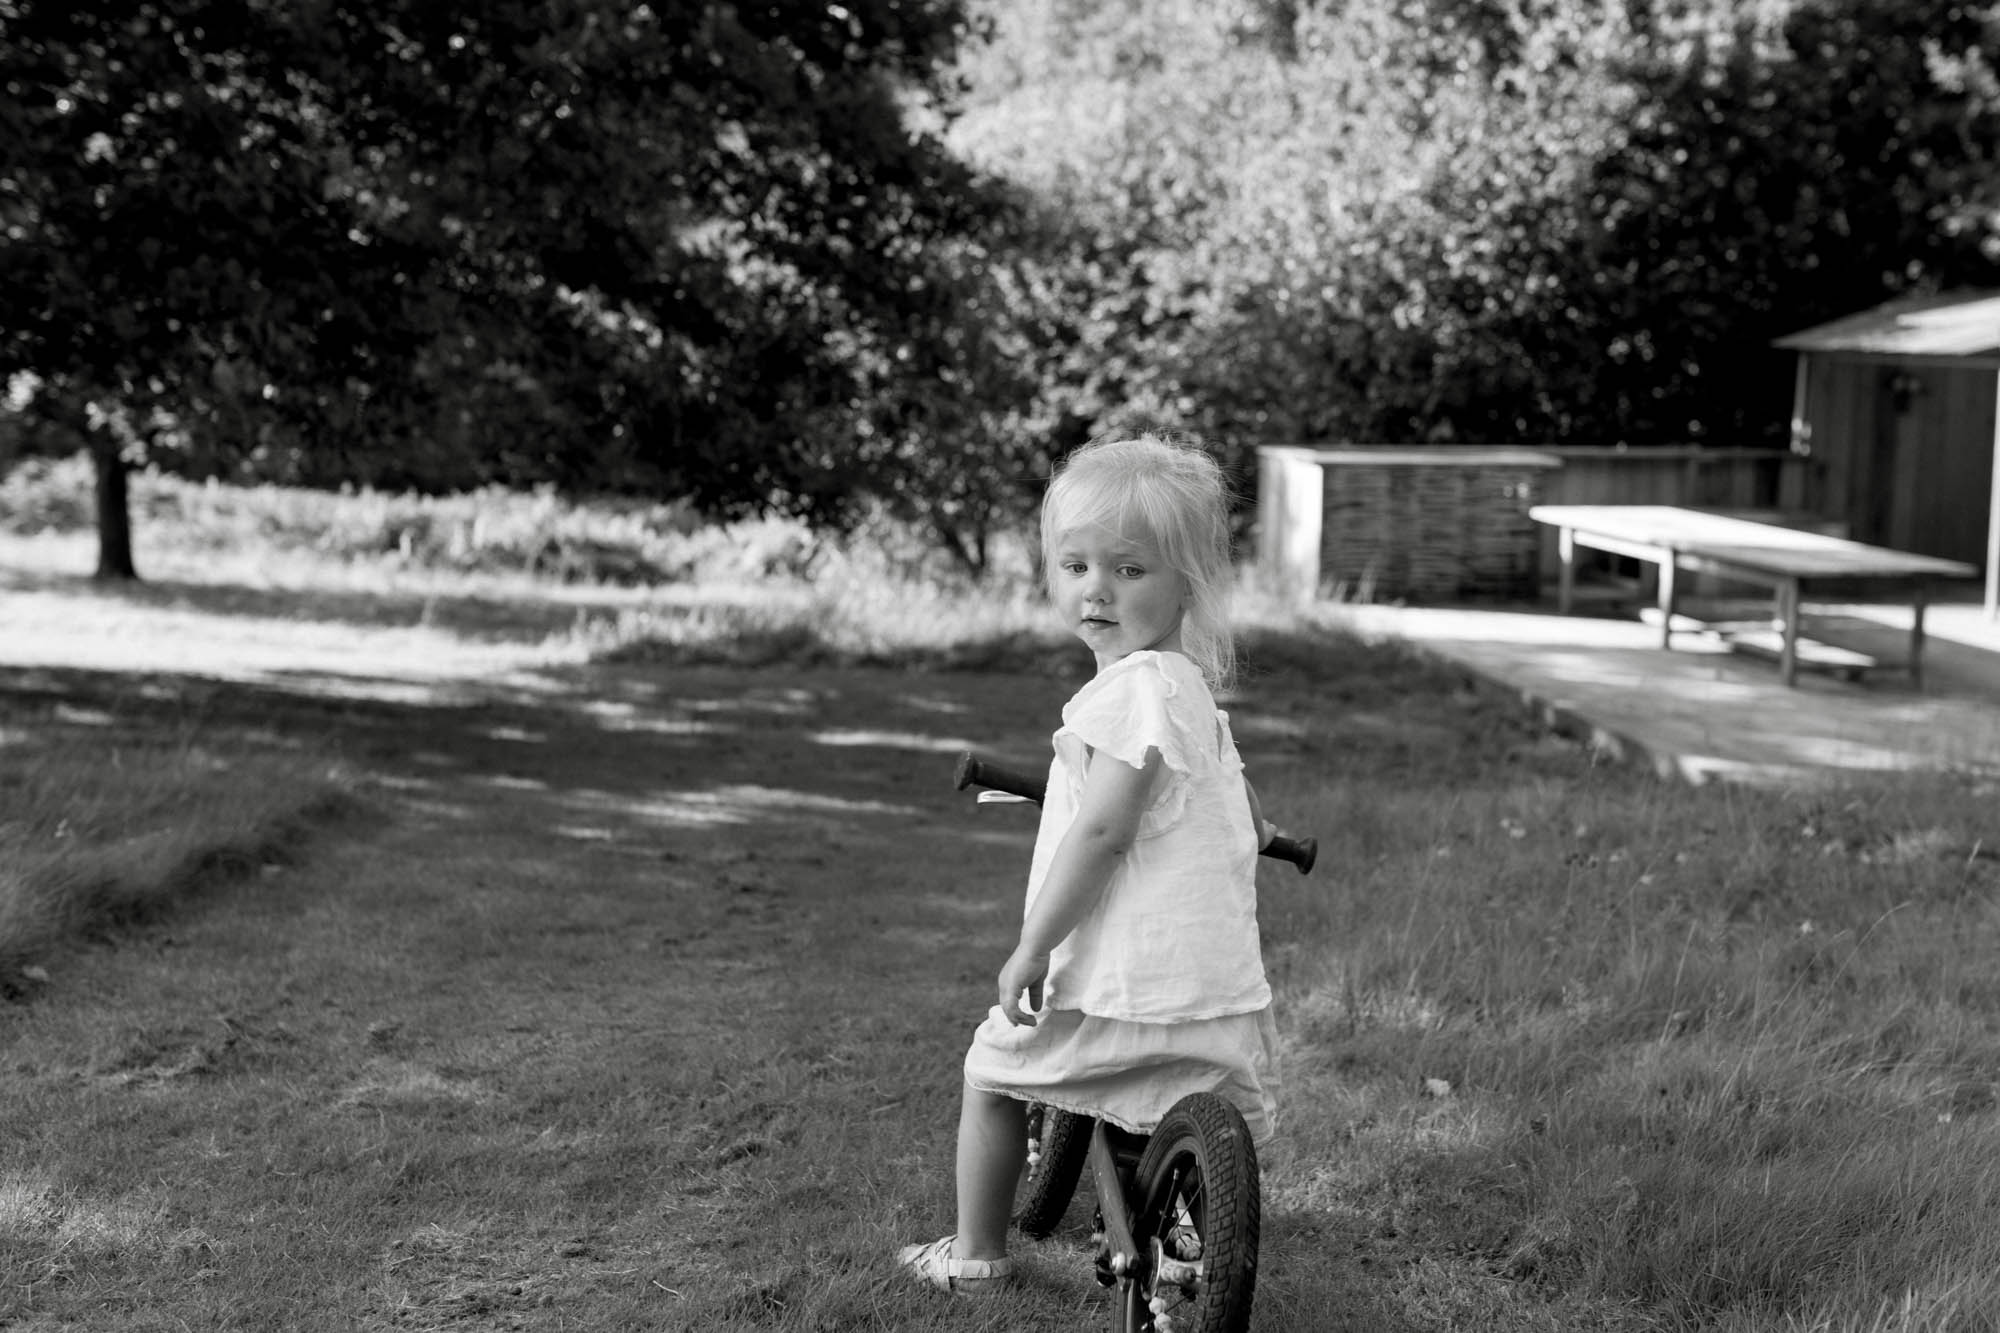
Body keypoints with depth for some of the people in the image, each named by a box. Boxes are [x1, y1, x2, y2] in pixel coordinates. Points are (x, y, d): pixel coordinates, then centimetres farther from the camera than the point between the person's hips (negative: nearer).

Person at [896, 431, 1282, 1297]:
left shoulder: (1134, 687, -17)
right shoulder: (1191, 686, 13)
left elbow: (1103, 829, -24)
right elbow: (1239, 805, 30)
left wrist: (1032, 946, -19)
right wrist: (1253, 833, 51)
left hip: (1122, 980, -7)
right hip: (1218, 984, 8)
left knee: (992, 1073, 15)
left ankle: (976, 1255, 26)